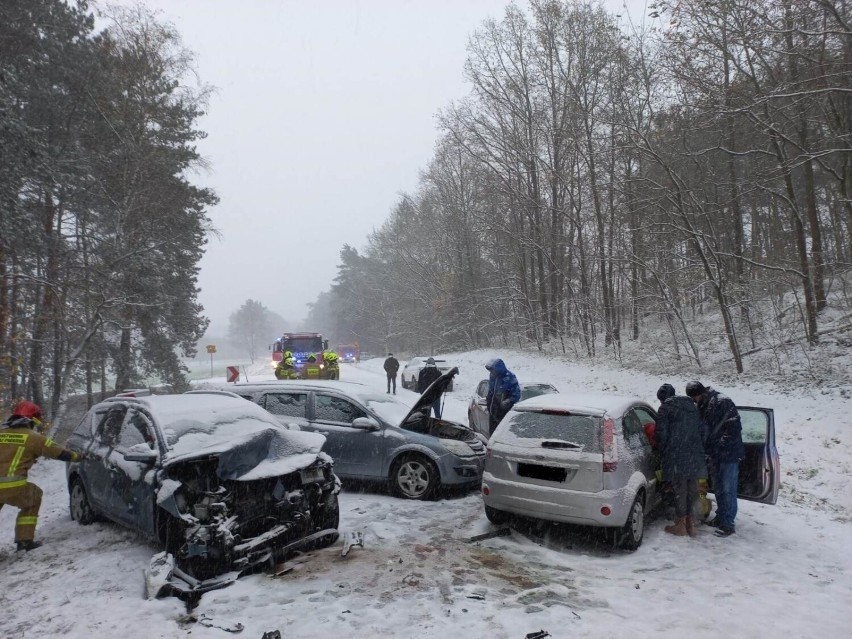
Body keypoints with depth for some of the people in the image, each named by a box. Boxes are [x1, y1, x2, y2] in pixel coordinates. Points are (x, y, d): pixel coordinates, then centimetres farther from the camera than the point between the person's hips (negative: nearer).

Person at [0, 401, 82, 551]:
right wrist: (77, 456, 24)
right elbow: (59, 452, 9)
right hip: (13, 486, -4)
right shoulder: (32, 437, 4)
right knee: (34, 496, 24)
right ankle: (25, 540, 20)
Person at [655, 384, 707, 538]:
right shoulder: (693, 406, 16)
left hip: (676, 457, -6)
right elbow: (701, 431, 16)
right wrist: (700, 450, 20)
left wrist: (662, 453, 4)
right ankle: (691, 524, 20)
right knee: (692, 490, 13)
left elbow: (661, 434, -10)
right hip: (695, 456, 6)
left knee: (680, 490, 1)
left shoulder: (666, 408, -5)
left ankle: (680, 525, 8)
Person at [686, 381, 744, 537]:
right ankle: (720, 517, 29)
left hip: (729, 454, -8)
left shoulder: (723, 402, -17)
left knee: (727, 489, -4)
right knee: (718, 488, 17)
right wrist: (707, 450, 8)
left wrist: (720, 447, -21)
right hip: (715, 454, 8)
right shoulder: (702, 407, 10)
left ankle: (728, 523, 4)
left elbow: (734, 428, -20)